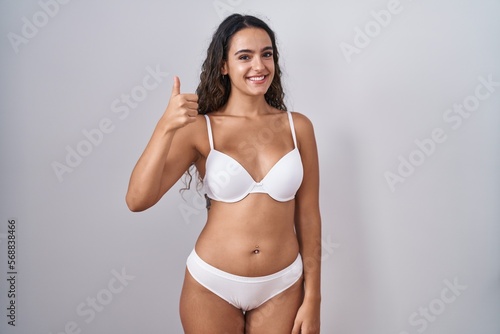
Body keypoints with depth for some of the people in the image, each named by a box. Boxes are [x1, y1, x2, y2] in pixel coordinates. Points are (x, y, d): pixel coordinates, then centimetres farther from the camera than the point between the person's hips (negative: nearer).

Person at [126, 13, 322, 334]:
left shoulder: (298, 126, -4)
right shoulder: (199, 128, -8)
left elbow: (308, 215, -1)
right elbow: (137, 200, -16)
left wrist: (312, 298, 0)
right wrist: (165, 128, -28)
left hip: (282, 287, 1)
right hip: (211, 284, 0)